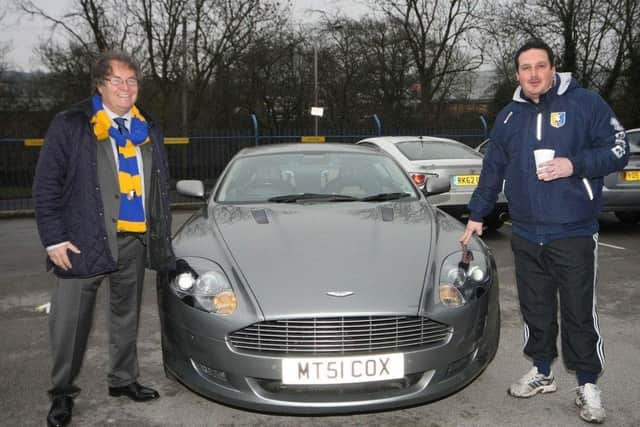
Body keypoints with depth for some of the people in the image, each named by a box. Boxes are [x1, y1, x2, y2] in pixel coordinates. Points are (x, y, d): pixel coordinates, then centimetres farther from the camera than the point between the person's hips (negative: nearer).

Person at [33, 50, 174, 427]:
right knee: (70, 320, 2)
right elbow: (46, 186, -5)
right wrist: (54, 239, -11)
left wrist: (162, 236, 10)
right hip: (84, 241, -4)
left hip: (135, 240, 5)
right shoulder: (71, 126, -2)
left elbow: (162, 188, 16)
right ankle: (63, 392, 20)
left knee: (127, 316, 16)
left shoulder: (149, 131, 13)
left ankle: (124, 380, 32)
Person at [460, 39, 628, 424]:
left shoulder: (585, 103, -3)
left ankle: (588, 386, 19)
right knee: (535, 309, 13)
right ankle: (542, 372, 30)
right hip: (526, 236, 4)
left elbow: (619, 150, -3)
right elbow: (493, 170, 17)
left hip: (574, 234, -4)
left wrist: (575, 165, -19)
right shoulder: (508, 117, 11)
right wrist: (477, 215, 17)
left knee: (579, 313, 3)